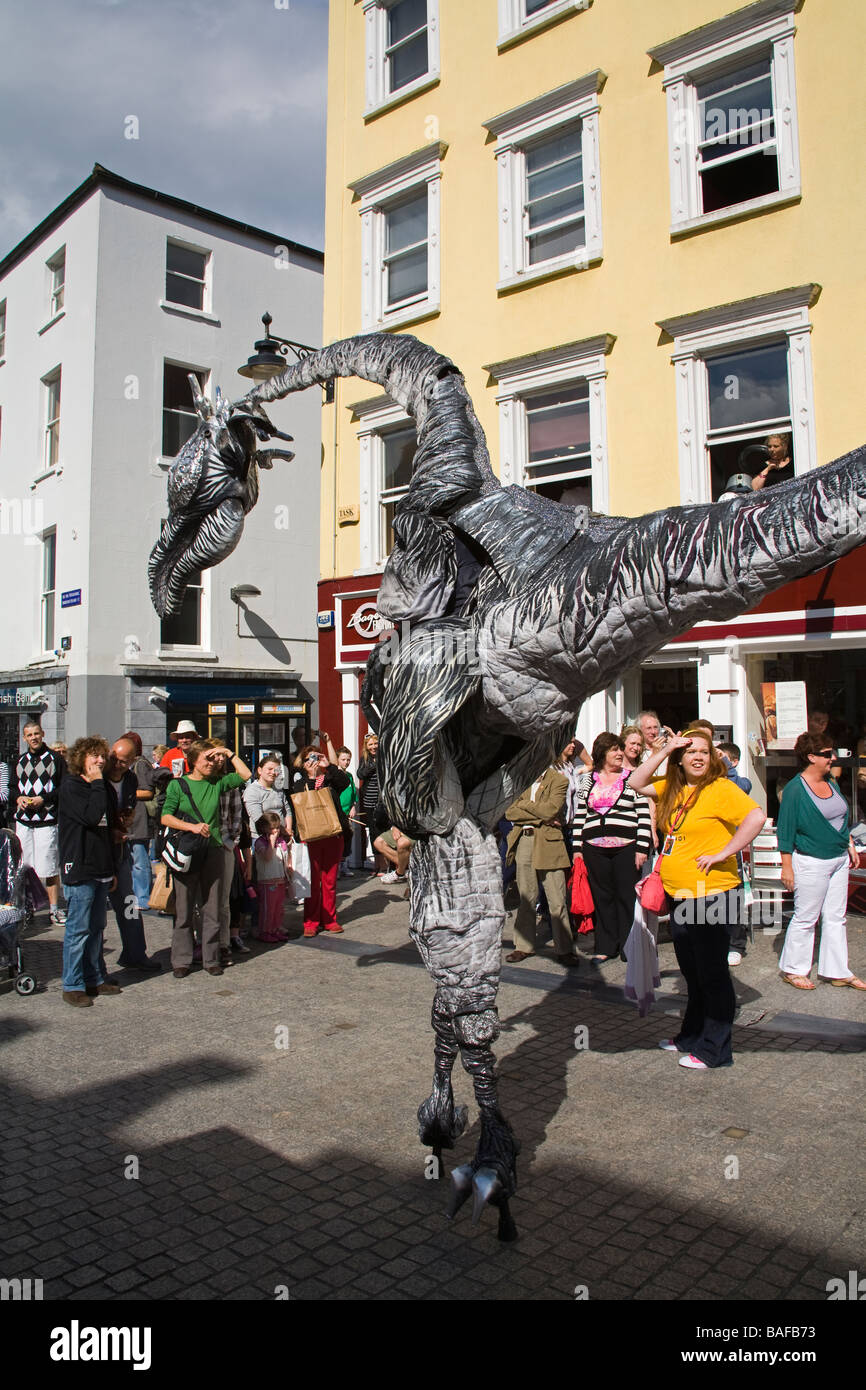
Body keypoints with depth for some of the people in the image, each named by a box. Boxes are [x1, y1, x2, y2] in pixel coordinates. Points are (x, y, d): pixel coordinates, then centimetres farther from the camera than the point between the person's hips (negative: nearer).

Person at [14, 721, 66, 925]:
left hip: (46, 820, -5)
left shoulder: (55, 759, 0)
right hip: (23, 819, 5)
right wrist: (18, 798, -2)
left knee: (48, 866, -5)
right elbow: (12, 788, 20)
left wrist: (44, 799, -15)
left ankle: (54, 908, 2)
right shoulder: (20, 761, 16)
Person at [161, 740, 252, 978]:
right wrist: (192, 826, -17)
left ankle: (211, 958, 15)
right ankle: (181, 960, 12)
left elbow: (246, 776, 8)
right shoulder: (178, 785, 2)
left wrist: (230, 754, 4)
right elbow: (166, 817, -4)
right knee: (184, 909, 1)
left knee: (212, 908, 6)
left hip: (214, 850, 2)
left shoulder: (217, 783, 8)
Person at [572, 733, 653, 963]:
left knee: (626, 897, 1)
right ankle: (605, 946, 16)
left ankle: (628, 945, 13)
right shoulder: (587, 780, 10)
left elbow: (644, 816, 1)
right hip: (595, 849, 2)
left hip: (626, 847, -2)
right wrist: (577, 848, 6)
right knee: (601, 897, 6)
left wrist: (642, 848, -6)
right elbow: (579, 815, 11)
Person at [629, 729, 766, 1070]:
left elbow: (756, 817, -27)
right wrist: (662, 751, 0)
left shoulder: (721, 789, -15)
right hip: (680, 897, 8)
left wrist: (723, 853, -24)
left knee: (712, 974, 3)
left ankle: (713, 1051, 15)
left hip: (712, 895, -8)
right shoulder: (673, 788, 9)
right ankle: (691, 1038, 34)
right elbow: (636, 784, 9)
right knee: (692, 974, 20)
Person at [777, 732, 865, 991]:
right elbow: (785, 831, -14)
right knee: (805, 918, 2)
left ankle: (838, 971, 21)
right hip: (811, 863, -7)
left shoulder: (830, 783, 9)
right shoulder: (795, 789, -14)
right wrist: (787, 867, -15)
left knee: (836, 918, 12)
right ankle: (792, 970, 16)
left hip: (838, 860, 7)